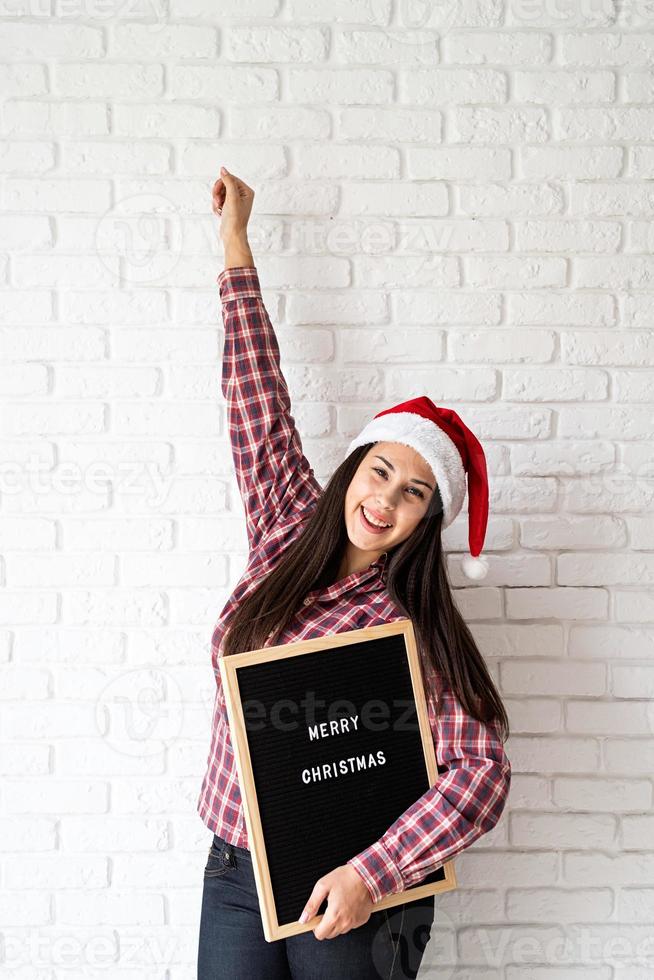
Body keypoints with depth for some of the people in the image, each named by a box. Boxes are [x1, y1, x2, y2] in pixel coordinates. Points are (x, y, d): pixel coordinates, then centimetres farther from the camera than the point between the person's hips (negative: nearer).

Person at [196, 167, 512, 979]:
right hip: (234, 873, 4)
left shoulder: (415, 628, -14)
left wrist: (371, 875, -26)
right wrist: (235, 241, 8)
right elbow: (258, 396, 3)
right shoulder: (287, 530, -1)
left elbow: (481, 772, -19)